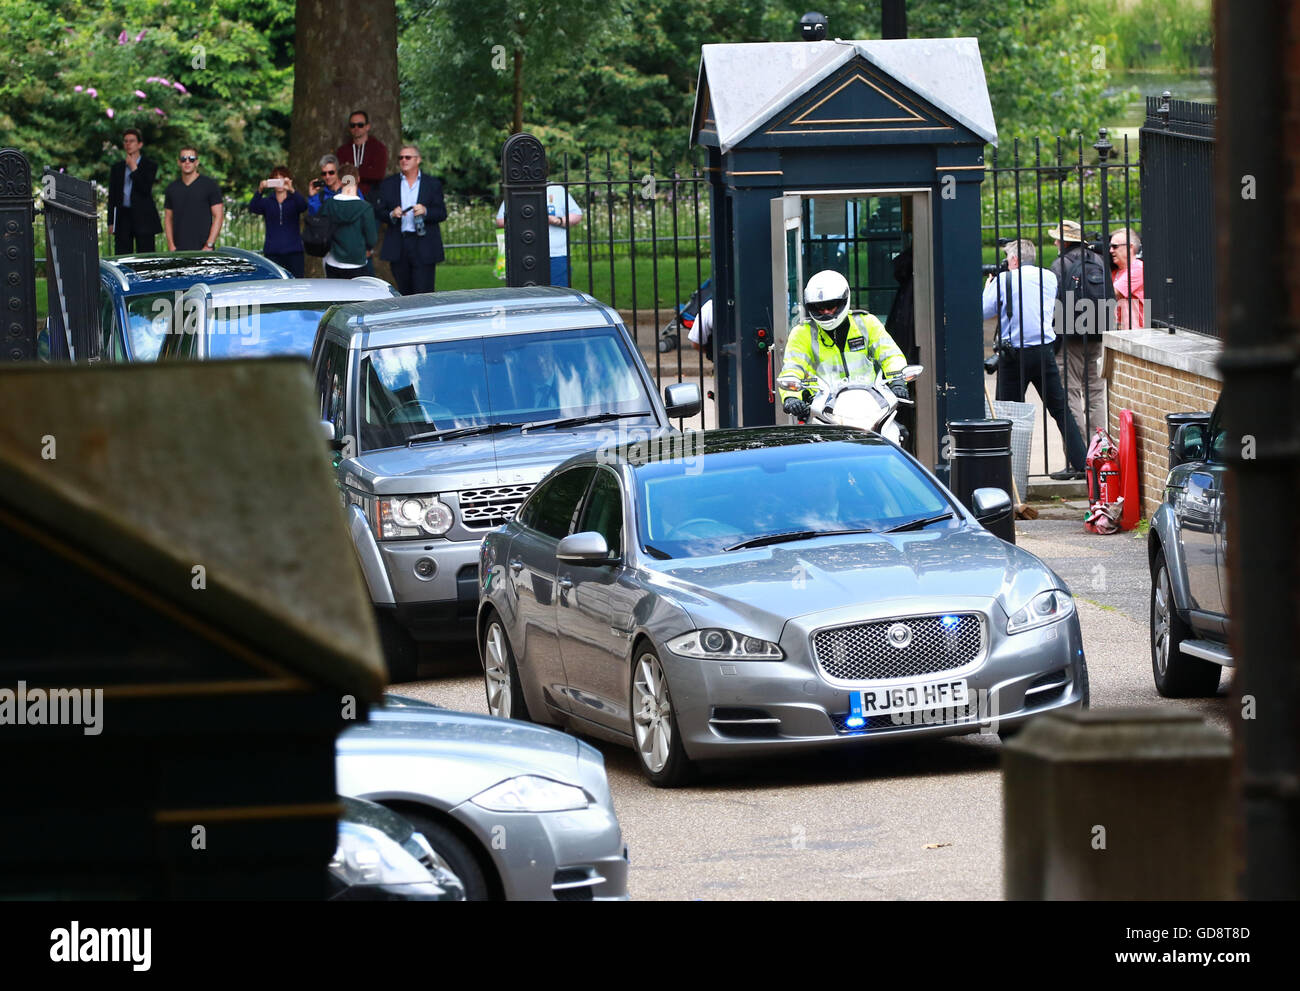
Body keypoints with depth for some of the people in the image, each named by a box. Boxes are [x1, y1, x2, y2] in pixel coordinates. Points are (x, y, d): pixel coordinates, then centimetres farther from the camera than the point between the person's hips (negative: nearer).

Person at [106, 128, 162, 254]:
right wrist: (111, 222, 7)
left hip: (143, 218, -3)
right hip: (123, 216, 3)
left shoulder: (150, 165, 4)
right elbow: (112, 196, 13)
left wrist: (134, 168, -8)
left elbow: (146, 189, -10)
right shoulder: (117, 168, 14)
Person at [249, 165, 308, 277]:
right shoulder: (267, 202, 9)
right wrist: (260, 191, -28)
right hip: (272, 253, 1)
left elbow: (303, 205, -16)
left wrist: (292, 190, -34)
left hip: (293, 251, -1)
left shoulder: (294, 200, 6)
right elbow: (252, 208, -10)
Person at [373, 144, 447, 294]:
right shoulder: (388, 184, 11)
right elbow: (378, 212, 7)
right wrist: (391, 214, -14)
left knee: (423, 292, -9)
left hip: (424, 247, -2)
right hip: (399, 247, 2)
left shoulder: (433, 184, 7)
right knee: (404, 293, 6)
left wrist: (425, 211, -15)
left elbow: (442, 214, 4)